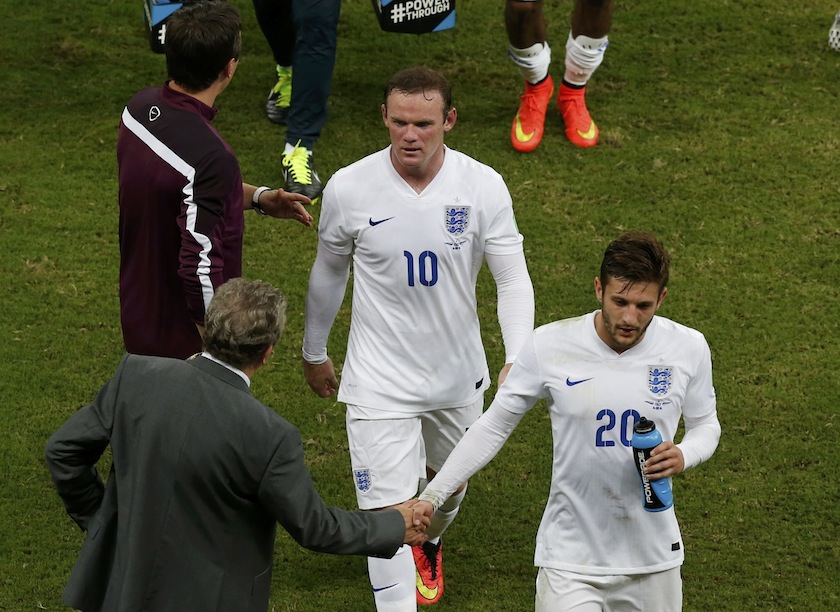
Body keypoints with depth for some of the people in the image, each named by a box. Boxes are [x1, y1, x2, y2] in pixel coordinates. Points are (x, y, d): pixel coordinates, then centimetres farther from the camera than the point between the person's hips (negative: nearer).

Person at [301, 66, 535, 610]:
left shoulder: (483, 188, -15)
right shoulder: (349, 189, -16)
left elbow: (513, 279, -11)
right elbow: (328, 275, 2)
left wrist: (519, 359, -26)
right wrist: (314, 352, 15)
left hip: (459, 375, 3)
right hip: (380, 379, -3)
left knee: (451, 482, 28)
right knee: (389, 514, -10)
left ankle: (429, 545, 61)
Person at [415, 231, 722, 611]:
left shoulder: (689, 348, -6)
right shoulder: (550, 346, -10)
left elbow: (705, 425, 10)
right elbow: (494, 426, 1)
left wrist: (683, 457, -14)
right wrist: (431, 496, -2)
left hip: (654, 560, 3)